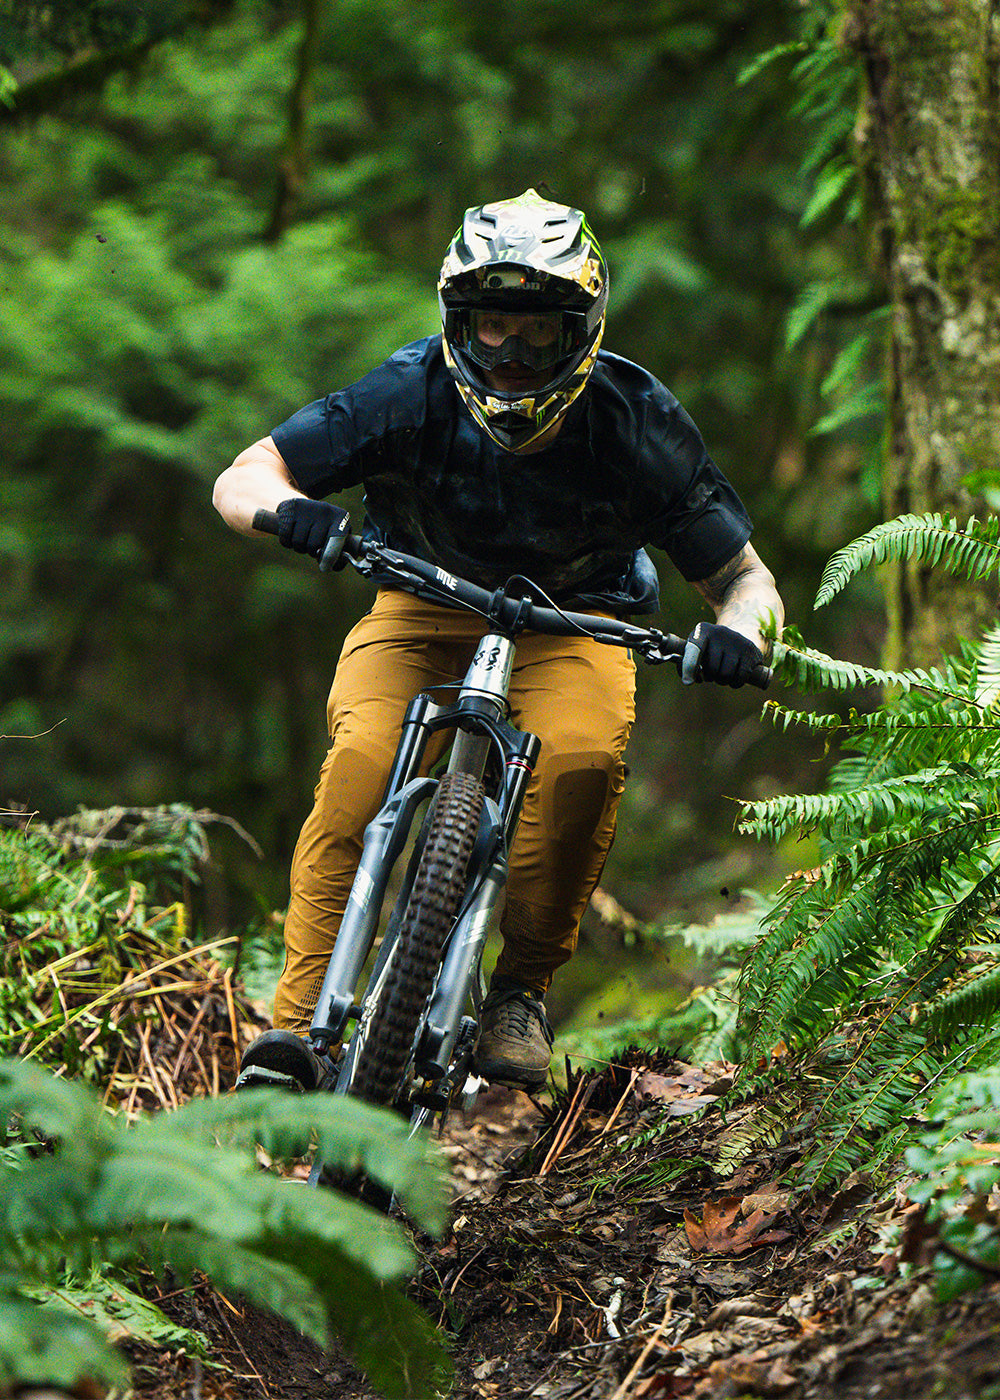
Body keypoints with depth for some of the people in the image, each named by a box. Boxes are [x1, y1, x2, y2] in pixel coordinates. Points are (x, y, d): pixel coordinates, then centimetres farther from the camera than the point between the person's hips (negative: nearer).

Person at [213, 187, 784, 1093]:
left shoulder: (636, 423, -20)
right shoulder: (412, 395, -21)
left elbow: (746, 581, -13)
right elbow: (239, 480, -17)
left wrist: (739, 636, -38)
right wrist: (289, 508, -42)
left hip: (569, 627, 0)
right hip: (423, 615, 0)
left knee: (585, 757, -33)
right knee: (361, 763, -31)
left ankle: (524, 986, -13)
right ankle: (299, 1018, -27)